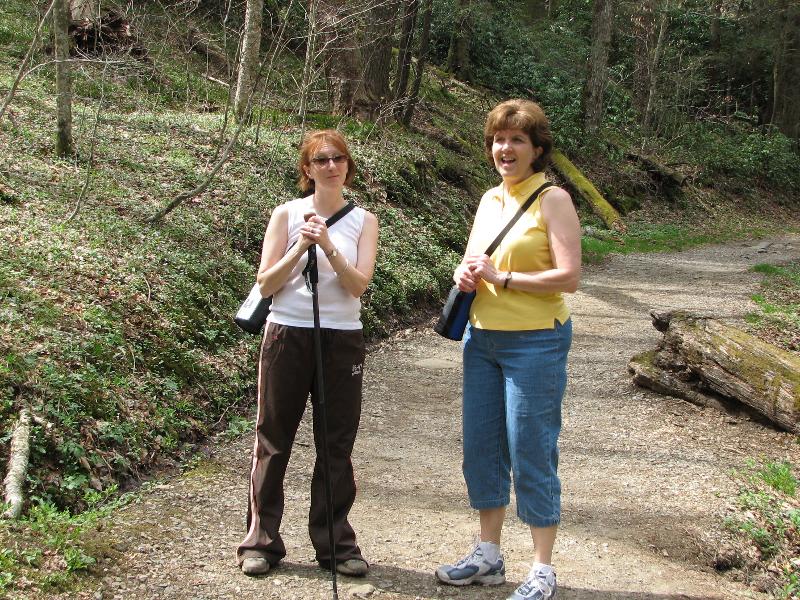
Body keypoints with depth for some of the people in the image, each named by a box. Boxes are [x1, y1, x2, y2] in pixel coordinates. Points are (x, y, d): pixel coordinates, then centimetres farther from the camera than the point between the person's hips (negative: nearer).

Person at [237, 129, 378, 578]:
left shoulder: (363, 221, 4)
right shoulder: (287, 214, 1)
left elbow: (358, 284, -8)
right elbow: (265, 284, -3)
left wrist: (328, 247, -22)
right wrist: (300, 248, -16)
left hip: (343, 340, 1)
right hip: (288, 336, -1)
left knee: (337, 444, 7)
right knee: (273, 440, 5)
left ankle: (335, 541, 19)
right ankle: (261, 540, 16)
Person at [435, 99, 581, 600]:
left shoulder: (553, 200, -9)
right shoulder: (490, 200, 12)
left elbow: (570, 276, -17)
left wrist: (502, 278, -17)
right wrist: (465, 275, -1)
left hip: (536, 342, -7)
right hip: (483, 338, 7)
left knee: (531, 454, -1)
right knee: (481, 447, 12)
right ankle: (488, 556, 27)